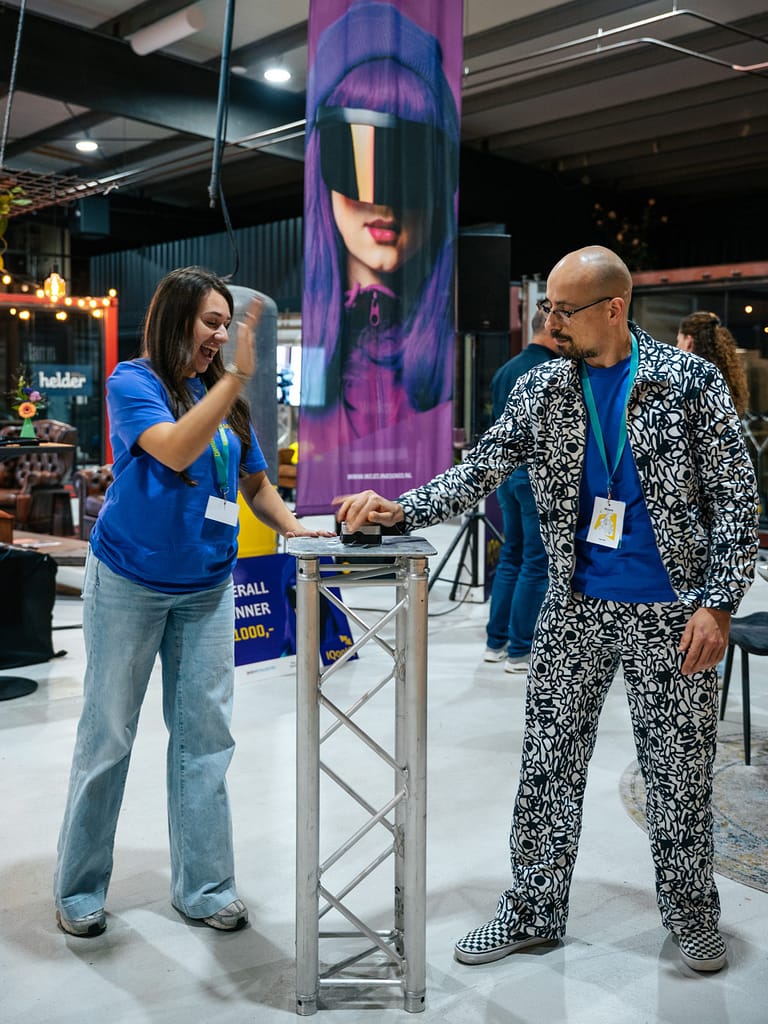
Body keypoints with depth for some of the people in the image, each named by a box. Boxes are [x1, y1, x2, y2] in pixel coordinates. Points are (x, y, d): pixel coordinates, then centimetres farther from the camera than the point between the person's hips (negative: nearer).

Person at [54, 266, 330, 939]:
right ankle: (79, 891, 22)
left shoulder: (225, 396, 7)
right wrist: (236, 377, -28)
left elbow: (254, 482, 14)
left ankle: (204, 887, 20)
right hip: (129, 583, -4)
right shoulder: (134, 383, -8)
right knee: (108, 734, 5)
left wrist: (293, 528, -3)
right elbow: (175, 451, -25)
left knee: (204, 736, 7)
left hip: (208, 587, 5)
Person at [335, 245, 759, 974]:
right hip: (575, 607, 3)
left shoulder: (690, 381, -7)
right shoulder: (539, 390, 1)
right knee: (547, 763, 9)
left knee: (679, 772, 8)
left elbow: (735, 497, -6)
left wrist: (719, 602, -13)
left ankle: (692, 916, 31)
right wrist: (400, 510, -18)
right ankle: (534, 910, 26)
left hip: (669, 612, -3)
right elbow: (480, 474, -2)